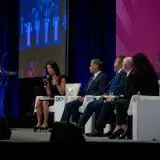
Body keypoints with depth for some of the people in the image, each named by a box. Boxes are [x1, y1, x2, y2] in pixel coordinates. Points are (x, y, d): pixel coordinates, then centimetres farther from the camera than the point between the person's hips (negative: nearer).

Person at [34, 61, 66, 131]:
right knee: (38, 102, -23)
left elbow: (62, 93, -11)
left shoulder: (61, 78, -2)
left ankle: (45, 123, -26)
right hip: (51, 99, 6)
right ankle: (39, 123, -28)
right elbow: (49, 94, 9)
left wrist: (57, 83, -17)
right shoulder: (49, 79, 13)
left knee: (45, 102, -31)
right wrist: (47, 85, -4)